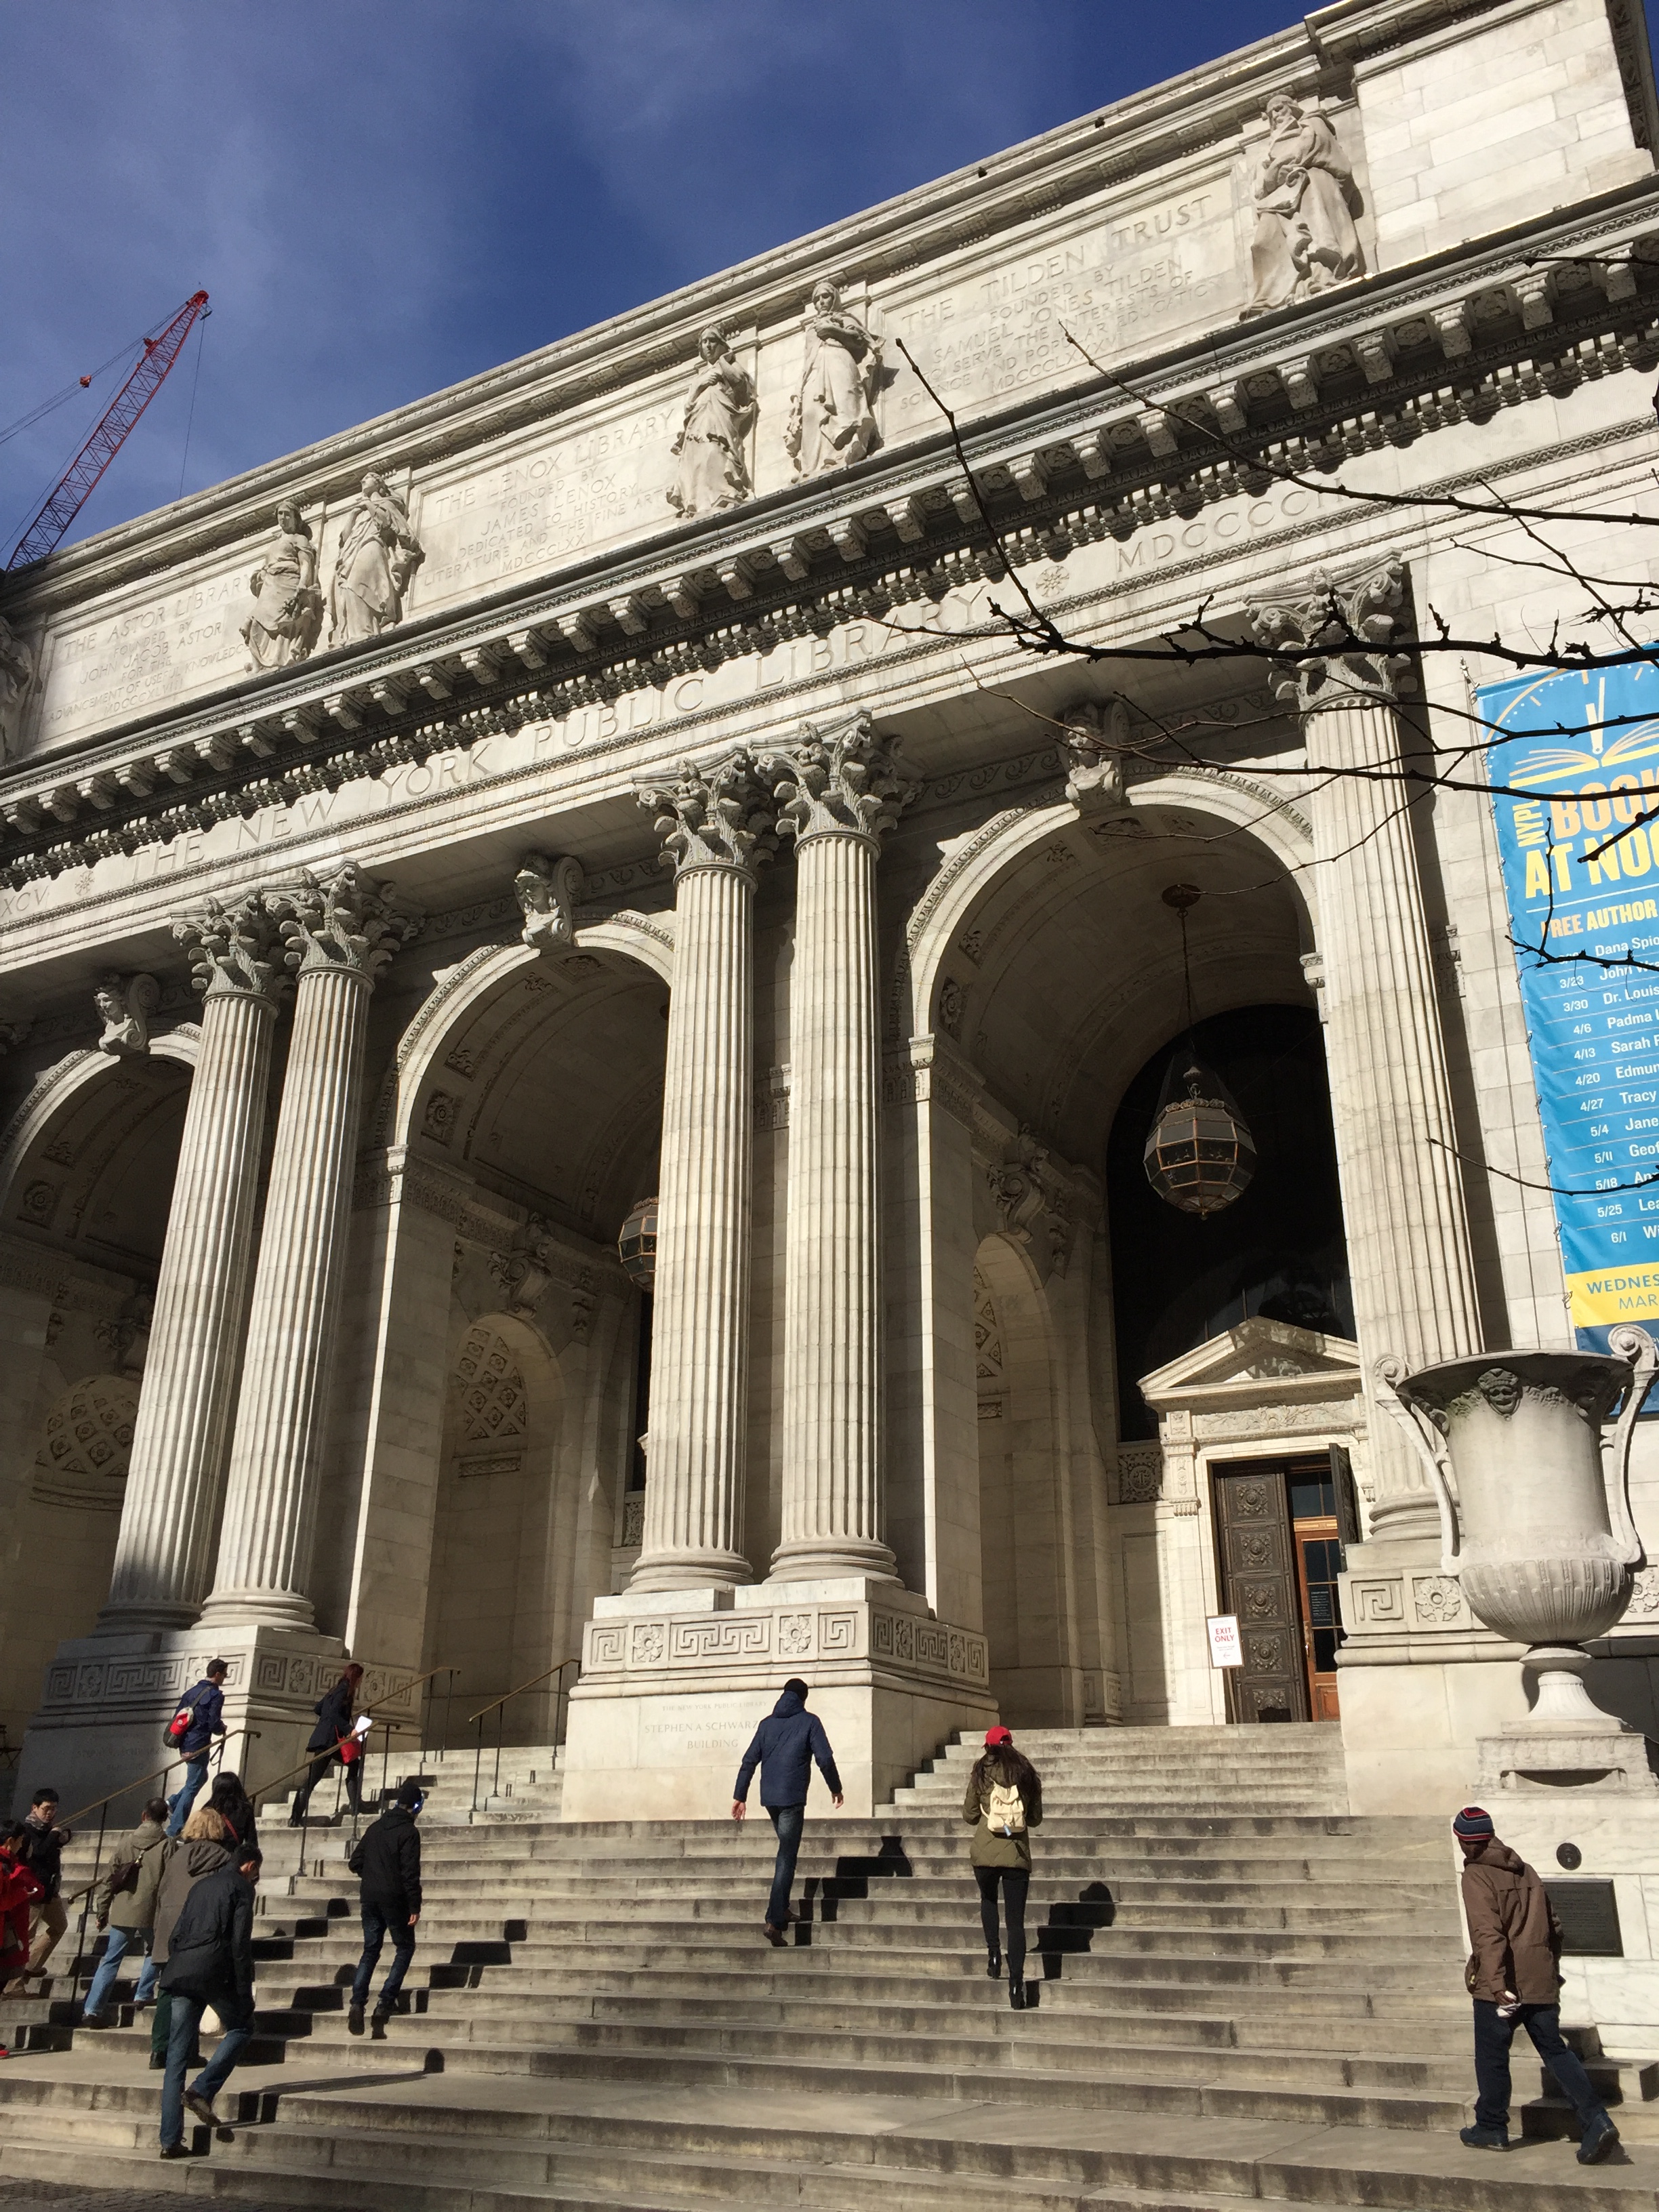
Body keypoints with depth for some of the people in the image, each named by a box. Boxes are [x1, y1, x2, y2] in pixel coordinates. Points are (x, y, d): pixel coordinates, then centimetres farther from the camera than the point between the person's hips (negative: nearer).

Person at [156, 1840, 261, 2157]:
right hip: (215, 1971, -6)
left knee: (177, 2057, 8)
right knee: (241, 2027, 15)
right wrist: (245, 1991, -4)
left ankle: (170, 2140, 6)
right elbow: (240, 1942, -6)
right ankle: (202, 2090, -2)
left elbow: (175, 1935, 20)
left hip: (182, 1973, 6)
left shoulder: (201, 1885, 24)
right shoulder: (241, 1887, 3)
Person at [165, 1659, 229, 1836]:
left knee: (201, 1777, 25)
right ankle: (175, 1829, -2)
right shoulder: (216, 1695, -12)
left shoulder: (191, 1692, 13)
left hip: (184, 1744, 8)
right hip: (199, 1746, -8)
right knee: (193, 1786, -2)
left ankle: (172, 1804, 10)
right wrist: (222, 1731, 4)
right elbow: (214, 1723, -18)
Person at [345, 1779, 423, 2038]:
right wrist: (415, 1906, -13)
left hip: (370, 1898, 6)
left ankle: (357, 2002, -2)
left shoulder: (375, 1828, 10)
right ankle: (385, 2004, -2)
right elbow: (410, 1871, -16)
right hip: (394, 1899, -6)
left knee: (370, 1950, 14)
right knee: (405, 1948, 9)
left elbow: (355, 1863, 12)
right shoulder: (409, 1832, -10)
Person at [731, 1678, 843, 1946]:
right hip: (792, 1798, -5)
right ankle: (774, 1921, -13)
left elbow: (749, 1760, 10)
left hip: (769, 1798, 5)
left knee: (787, 1851, 22)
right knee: (787, 1858, -5)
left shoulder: (767, 1723, 13)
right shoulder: (809, 1722, 0)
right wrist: (836, 1789, 7)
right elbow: (825, 1759, -7)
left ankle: (782, 1909, 20)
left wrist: (740, 1796, 11)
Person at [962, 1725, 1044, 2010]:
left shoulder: (981, 1772, 2)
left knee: (988, 1899, 27)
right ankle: (1016, 1983, -6)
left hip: (985, 1853, -1)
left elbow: (969, 1814, 6)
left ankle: (994, 1952, 12)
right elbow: (1036, 1818, 13)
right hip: (1018, 1855, 1)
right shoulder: (1026, 1774, 7)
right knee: (1016, 1921, 3)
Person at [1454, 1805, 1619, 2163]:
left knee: (1492, 2057, 8)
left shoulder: (1477, 1875, -10)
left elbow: (1488, 1933, -20)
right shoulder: (1525, 1871, 12)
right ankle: (1596, 2120, -6)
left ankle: (1491, 2129, 19)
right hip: (1541, 1983, 6)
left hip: (1501, 1986, -6)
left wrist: (1498, 1987, -23)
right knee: (1555, 2050, 10)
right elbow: (1553, 1926, 17)